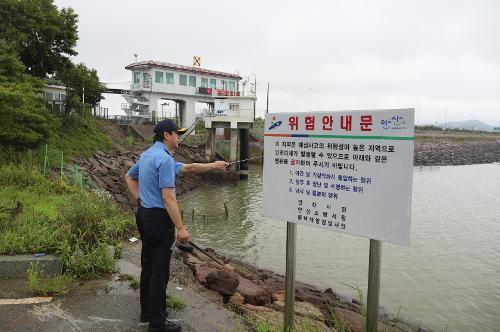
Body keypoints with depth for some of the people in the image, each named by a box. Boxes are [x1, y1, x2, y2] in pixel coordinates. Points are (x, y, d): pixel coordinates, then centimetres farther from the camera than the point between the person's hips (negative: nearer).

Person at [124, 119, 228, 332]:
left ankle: (147, 312, 32)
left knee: (148, 267, 18)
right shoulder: (165, 159, -18)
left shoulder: (146, 155, 12)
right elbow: (168, 198, -22)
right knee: (160, 271, -1)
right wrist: (180, 228, -19)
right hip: (159, 218, -10)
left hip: (144, 215, 10)